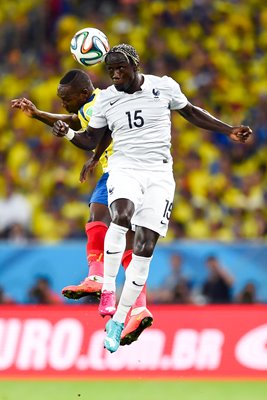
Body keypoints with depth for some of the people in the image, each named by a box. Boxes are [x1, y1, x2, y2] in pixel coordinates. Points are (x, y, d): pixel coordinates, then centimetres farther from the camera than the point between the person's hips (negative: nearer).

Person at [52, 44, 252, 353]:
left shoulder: (164, 86, 1)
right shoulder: (106, 99, 4)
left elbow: (192, 113, 16)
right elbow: (91, 140, 12)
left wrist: (229, 131, 13)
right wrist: (68, 133, -8)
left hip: (159, 174, 0)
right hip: (124, 168, 0)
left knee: (145, 247, -7)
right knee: (122, 215, -35)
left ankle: (117, 323, 0)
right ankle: (107, 289, -23)